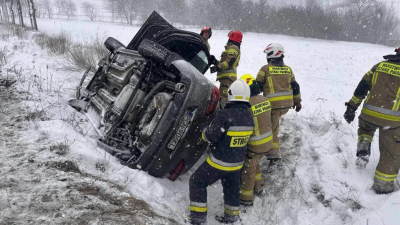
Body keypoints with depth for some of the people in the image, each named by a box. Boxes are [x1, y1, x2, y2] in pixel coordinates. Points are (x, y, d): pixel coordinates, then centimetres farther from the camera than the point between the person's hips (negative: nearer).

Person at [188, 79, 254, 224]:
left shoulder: (226, 114, -26)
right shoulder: (250, 117, -3)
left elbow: (210, 137, -21)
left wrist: (205, 132, 0)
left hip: (219, 161, -6)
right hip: (237, 162, 7)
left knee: (197, 182, 11)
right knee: (232, 188, 25)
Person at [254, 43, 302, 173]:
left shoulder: (265, 69, -5)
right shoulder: (288, 69, 10)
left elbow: (257, 86, -4)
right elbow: (295, 86, 14)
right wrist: (297, 101, 24)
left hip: (274, 104, -6)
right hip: (287, 103, 6)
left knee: (272, 130, -4)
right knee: (274, 122, 29)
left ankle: (275, 158, -9)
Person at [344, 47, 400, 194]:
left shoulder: (379, 65, 7)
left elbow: (361, 88, 5)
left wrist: (351, 108, 11)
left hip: (368, 114, 3)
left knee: (365, 130, 36)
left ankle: (363, 151, 10)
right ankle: (383, 185, 20)